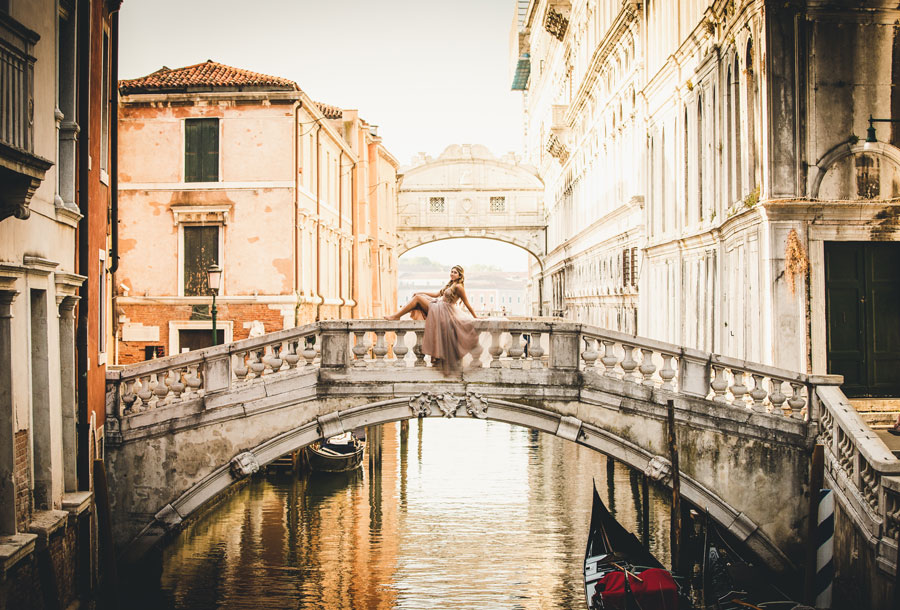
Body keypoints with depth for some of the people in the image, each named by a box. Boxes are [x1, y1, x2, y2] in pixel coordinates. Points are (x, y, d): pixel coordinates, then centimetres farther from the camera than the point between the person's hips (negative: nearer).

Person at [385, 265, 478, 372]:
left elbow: (467, 303, -7)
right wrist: (421, 293, 20)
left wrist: (475, 317, -5)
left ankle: (396, 316, -6)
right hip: (438, 306, 9)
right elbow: (437, 294, 23)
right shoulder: (450, 285, 19)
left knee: (417, 298, -11)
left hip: (443, 310, -9)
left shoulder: (458, 287, -9)